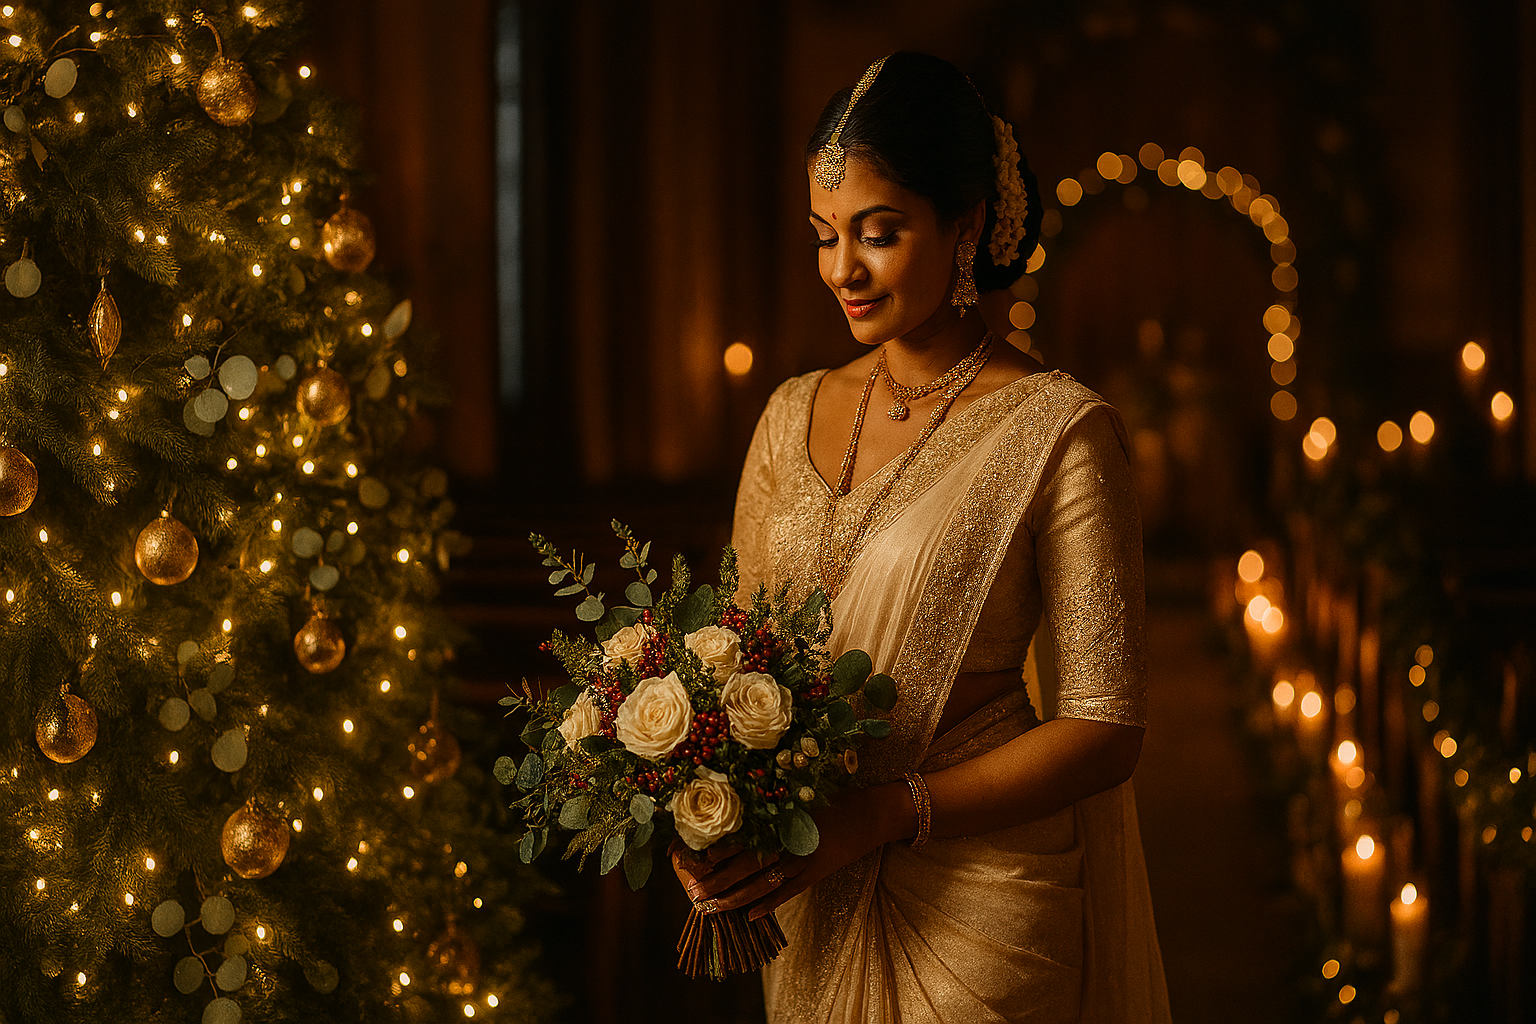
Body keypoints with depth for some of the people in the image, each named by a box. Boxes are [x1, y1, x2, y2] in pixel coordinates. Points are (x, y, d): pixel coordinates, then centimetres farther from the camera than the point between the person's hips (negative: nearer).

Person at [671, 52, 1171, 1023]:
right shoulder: (795, 416, 5)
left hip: (981, 898, -5)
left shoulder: (1060, 431, -12)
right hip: (810, 902, 5)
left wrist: (878, 818, -22)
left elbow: (1104, 727, -14)